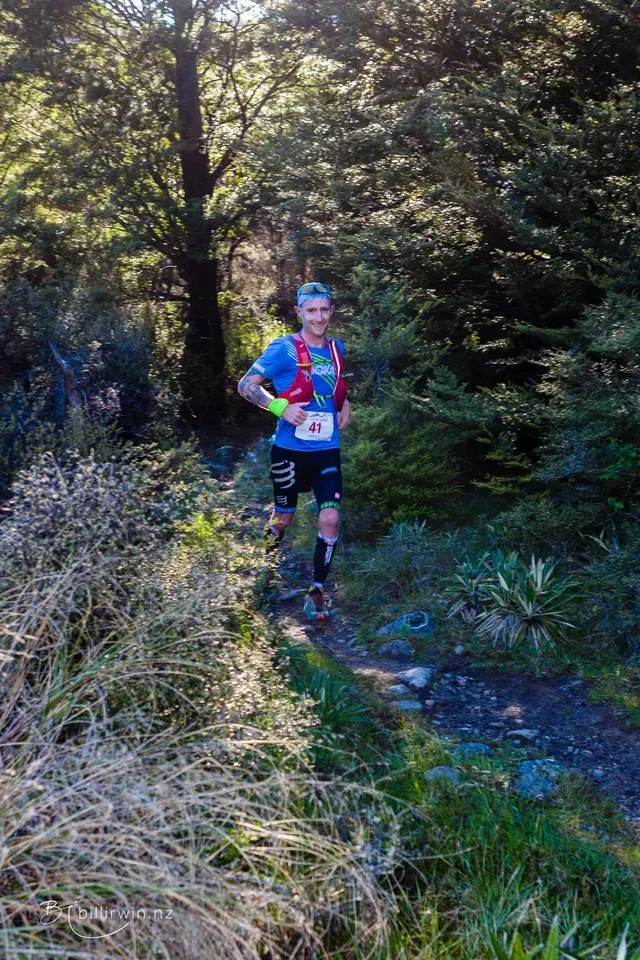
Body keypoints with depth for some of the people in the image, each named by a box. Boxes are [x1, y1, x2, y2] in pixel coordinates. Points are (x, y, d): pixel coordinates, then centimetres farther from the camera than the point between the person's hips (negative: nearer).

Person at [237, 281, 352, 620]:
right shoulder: (284, 348, -11)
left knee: (330, 519, -8)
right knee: (283, 517, 10)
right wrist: (280, 407, -23)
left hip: (327, 450, 4)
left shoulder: (337, 348, 6)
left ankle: (316, 592, 5)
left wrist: (345, 403, 6)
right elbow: (246, 385, -10)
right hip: (291, 450, -3)